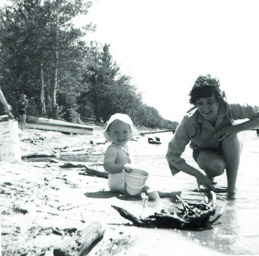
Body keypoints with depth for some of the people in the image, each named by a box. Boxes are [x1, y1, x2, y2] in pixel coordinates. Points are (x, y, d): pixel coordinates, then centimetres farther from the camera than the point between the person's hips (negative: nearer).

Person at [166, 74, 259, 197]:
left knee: (230, 133, -32)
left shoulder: (229, 109, -29)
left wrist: (236, 128, -37)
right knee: (216, 166, -36)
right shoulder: (189, 122, -31)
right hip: (204, 153, -2)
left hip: (228, 152, 2)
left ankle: (232, 186, -18)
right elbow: (172, 155, -27)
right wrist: (198, 175, -34)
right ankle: (210, 177, 2)